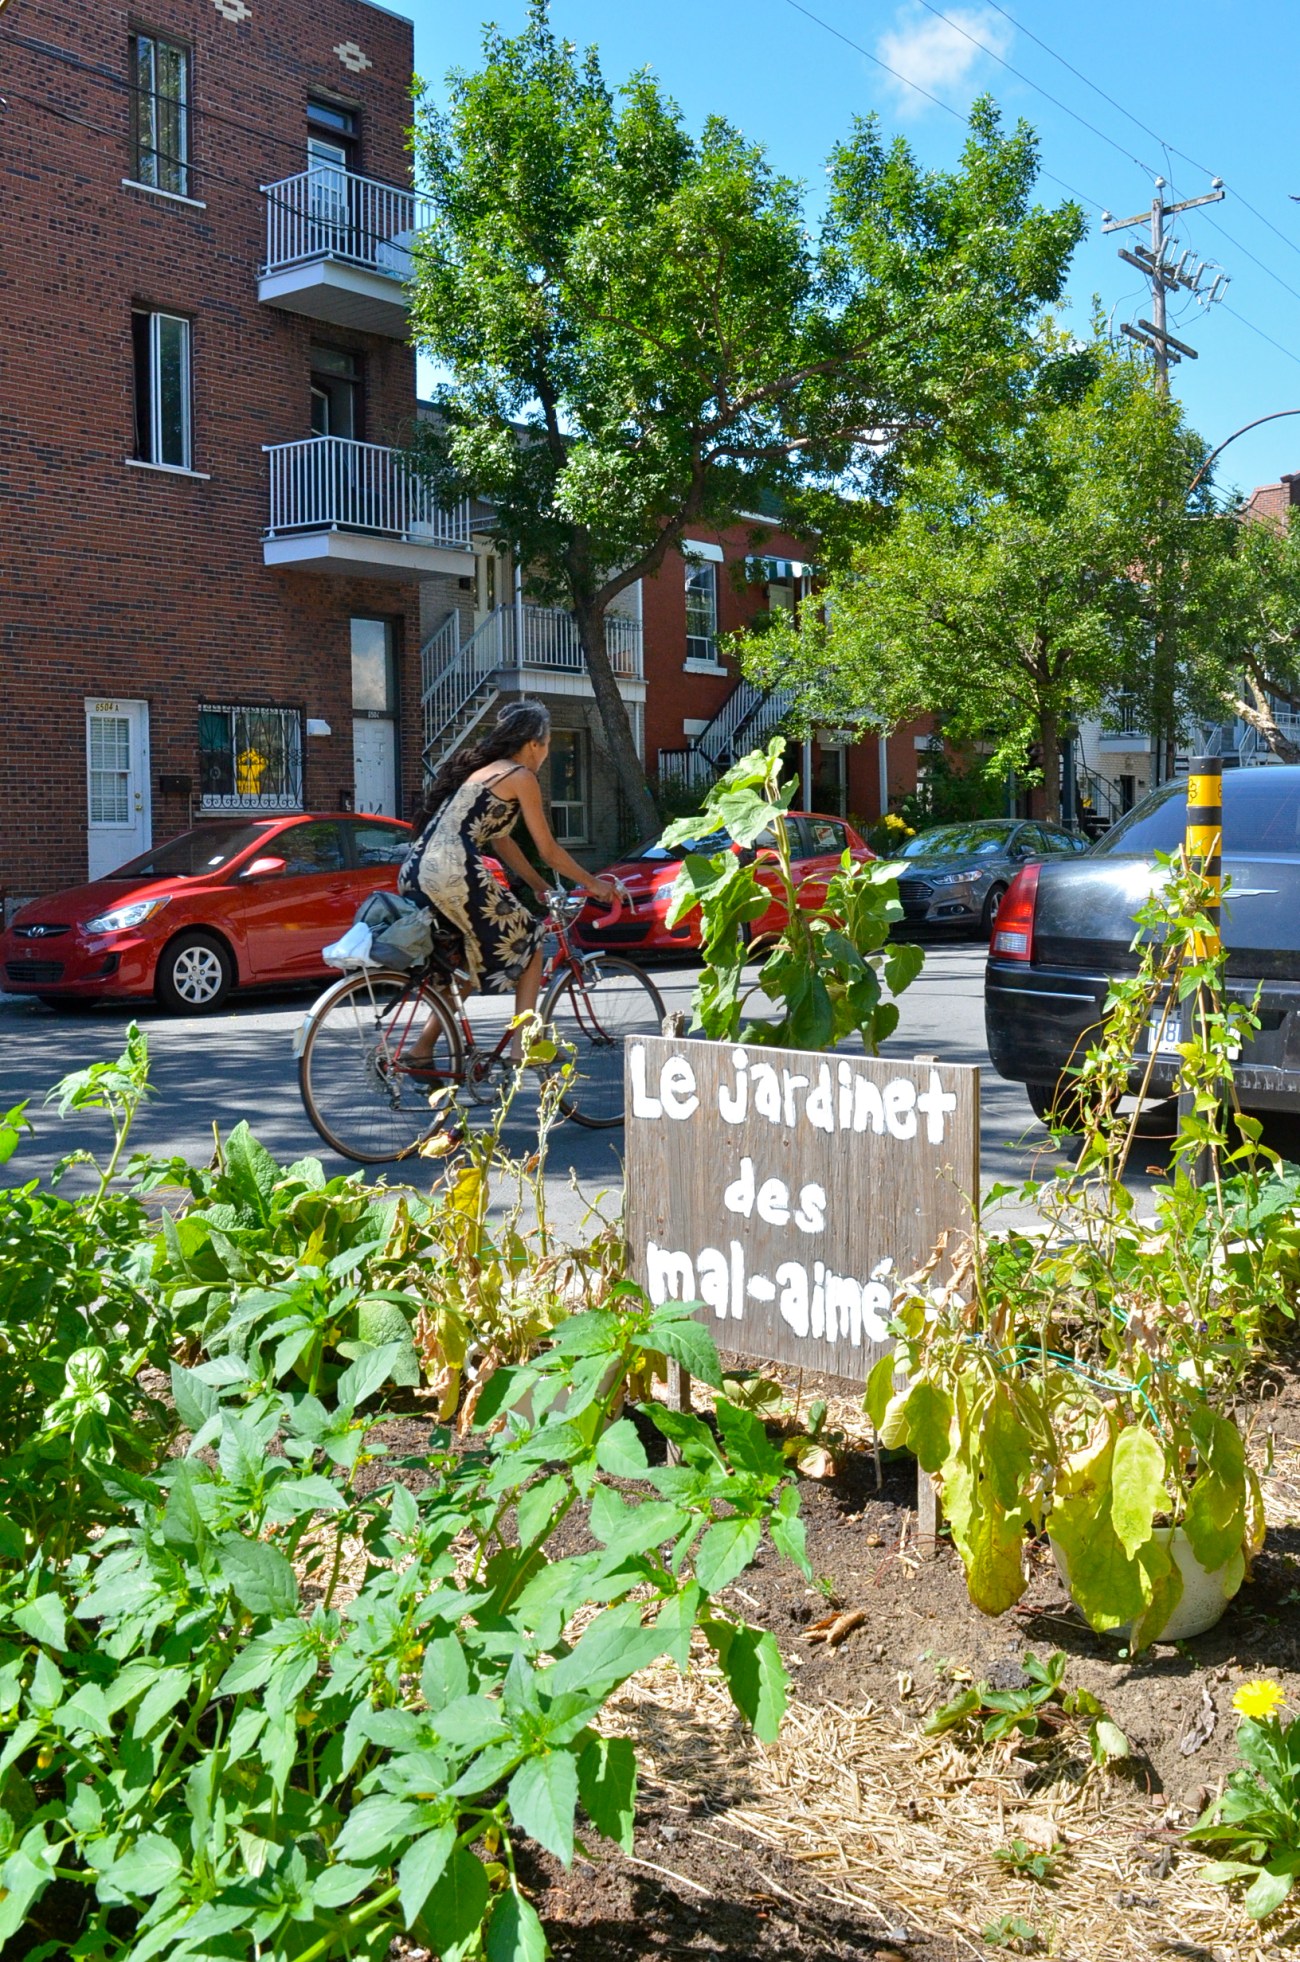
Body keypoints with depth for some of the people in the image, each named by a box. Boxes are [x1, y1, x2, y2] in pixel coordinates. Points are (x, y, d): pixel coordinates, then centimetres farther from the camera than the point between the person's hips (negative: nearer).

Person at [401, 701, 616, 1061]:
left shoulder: (478, 768, 26)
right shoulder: (521, 777, 1)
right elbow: (549, 852, 5)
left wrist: (541, 886, 35)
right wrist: (593, 884, 18)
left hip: (415, 874, 8)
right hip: (453, 873, -8)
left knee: (465, 961, 25)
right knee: (528, 941, 11)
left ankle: (422, 1048, 22)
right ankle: (523, 1045, 8)